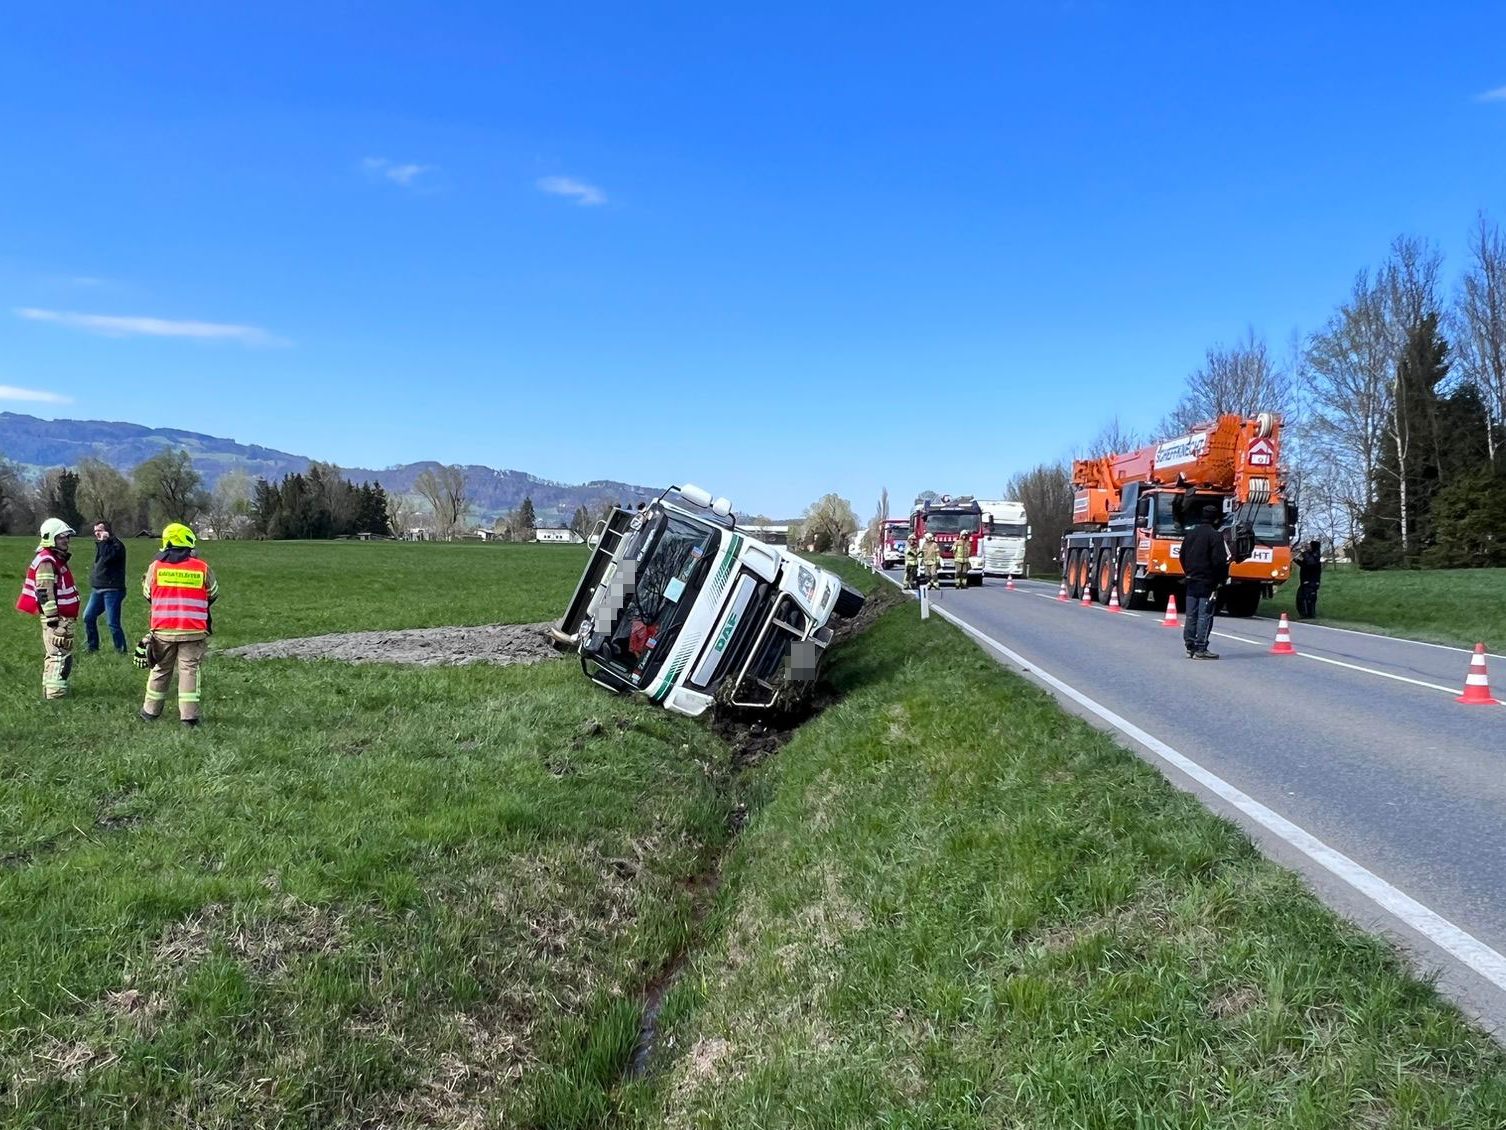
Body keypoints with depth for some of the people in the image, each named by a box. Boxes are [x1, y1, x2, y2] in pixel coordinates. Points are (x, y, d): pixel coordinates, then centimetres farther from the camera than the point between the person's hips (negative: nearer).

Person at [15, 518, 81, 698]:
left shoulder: (58, 559, 17)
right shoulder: (46, 561, -14)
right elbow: (44, 593, -20)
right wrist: (53, 620, -22)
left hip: (64, 618, 10)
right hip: (56, 619, -10)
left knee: (56, 655, 17)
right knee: (59, 656, -10)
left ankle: (50, 690, 25)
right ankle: (55, 694, -9)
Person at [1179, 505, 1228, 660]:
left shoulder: (1191, 534, 12)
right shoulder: (1215, 535, -12)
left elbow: (1183, 556, 18)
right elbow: (1219, 560, -16)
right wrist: (1222, 578, -4)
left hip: (1192, 581, 7)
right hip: (1207, 582, -7)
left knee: (1191, 615, 10)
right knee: (1205, 615, -6)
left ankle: (1190, 647, 12)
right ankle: (1200, 649, -7)